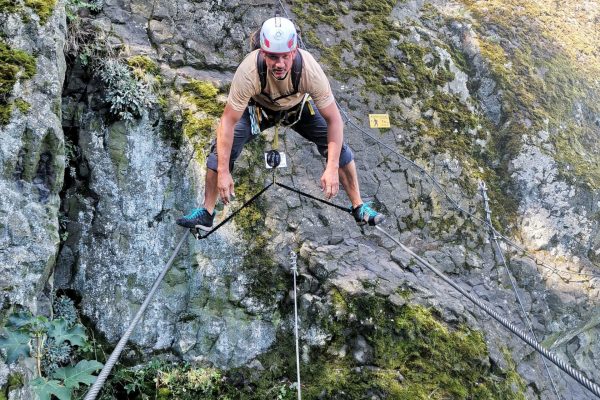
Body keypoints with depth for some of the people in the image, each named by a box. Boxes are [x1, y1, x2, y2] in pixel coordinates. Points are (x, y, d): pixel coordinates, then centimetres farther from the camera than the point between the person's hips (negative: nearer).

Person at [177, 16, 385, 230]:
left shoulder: (310, 70, -38)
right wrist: (223, 172, -33)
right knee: (221, 150, -17)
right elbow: (228, 120, -31)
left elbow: (334, 119, -30)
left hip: (299, 107, 1)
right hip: (259, 107, 0)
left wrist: (332, 168, -37)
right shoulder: (249, 71, -39)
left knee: (339, 148, -16)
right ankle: (206, 213, 2)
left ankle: (359, 207, 3)